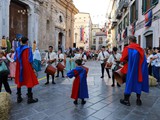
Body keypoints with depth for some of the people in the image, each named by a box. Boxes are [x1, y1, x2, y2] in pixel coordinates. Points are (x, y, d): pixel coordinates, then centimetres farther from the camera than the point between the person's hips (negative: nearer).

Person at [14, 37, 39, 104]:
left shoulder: (18, 49, 6)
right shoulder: (28, 49, -11)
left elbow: (15, 59, 8)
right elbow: (30, 60, -15)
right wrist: (32, 67, -1)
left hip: (19, 67, 6)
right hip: (27, 67, -6)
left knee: (19, 82, 14)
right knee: (29, 82, 1)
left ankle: (19, 98, 22)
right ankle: (30, 98, 3)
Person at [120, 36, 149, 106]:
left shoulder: (128, 48, -8)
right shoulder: (140, 49, 7)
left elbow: (123, 59, -9)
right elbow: (142, 59, 11)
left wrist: (127, 61, 11)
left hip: (131, 69, -4)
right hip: (140, 69, 5)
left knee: (129, 82, 4)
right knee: (138, 82, 13)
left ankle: (126, 100, 11)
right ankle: (138, 100, 21)